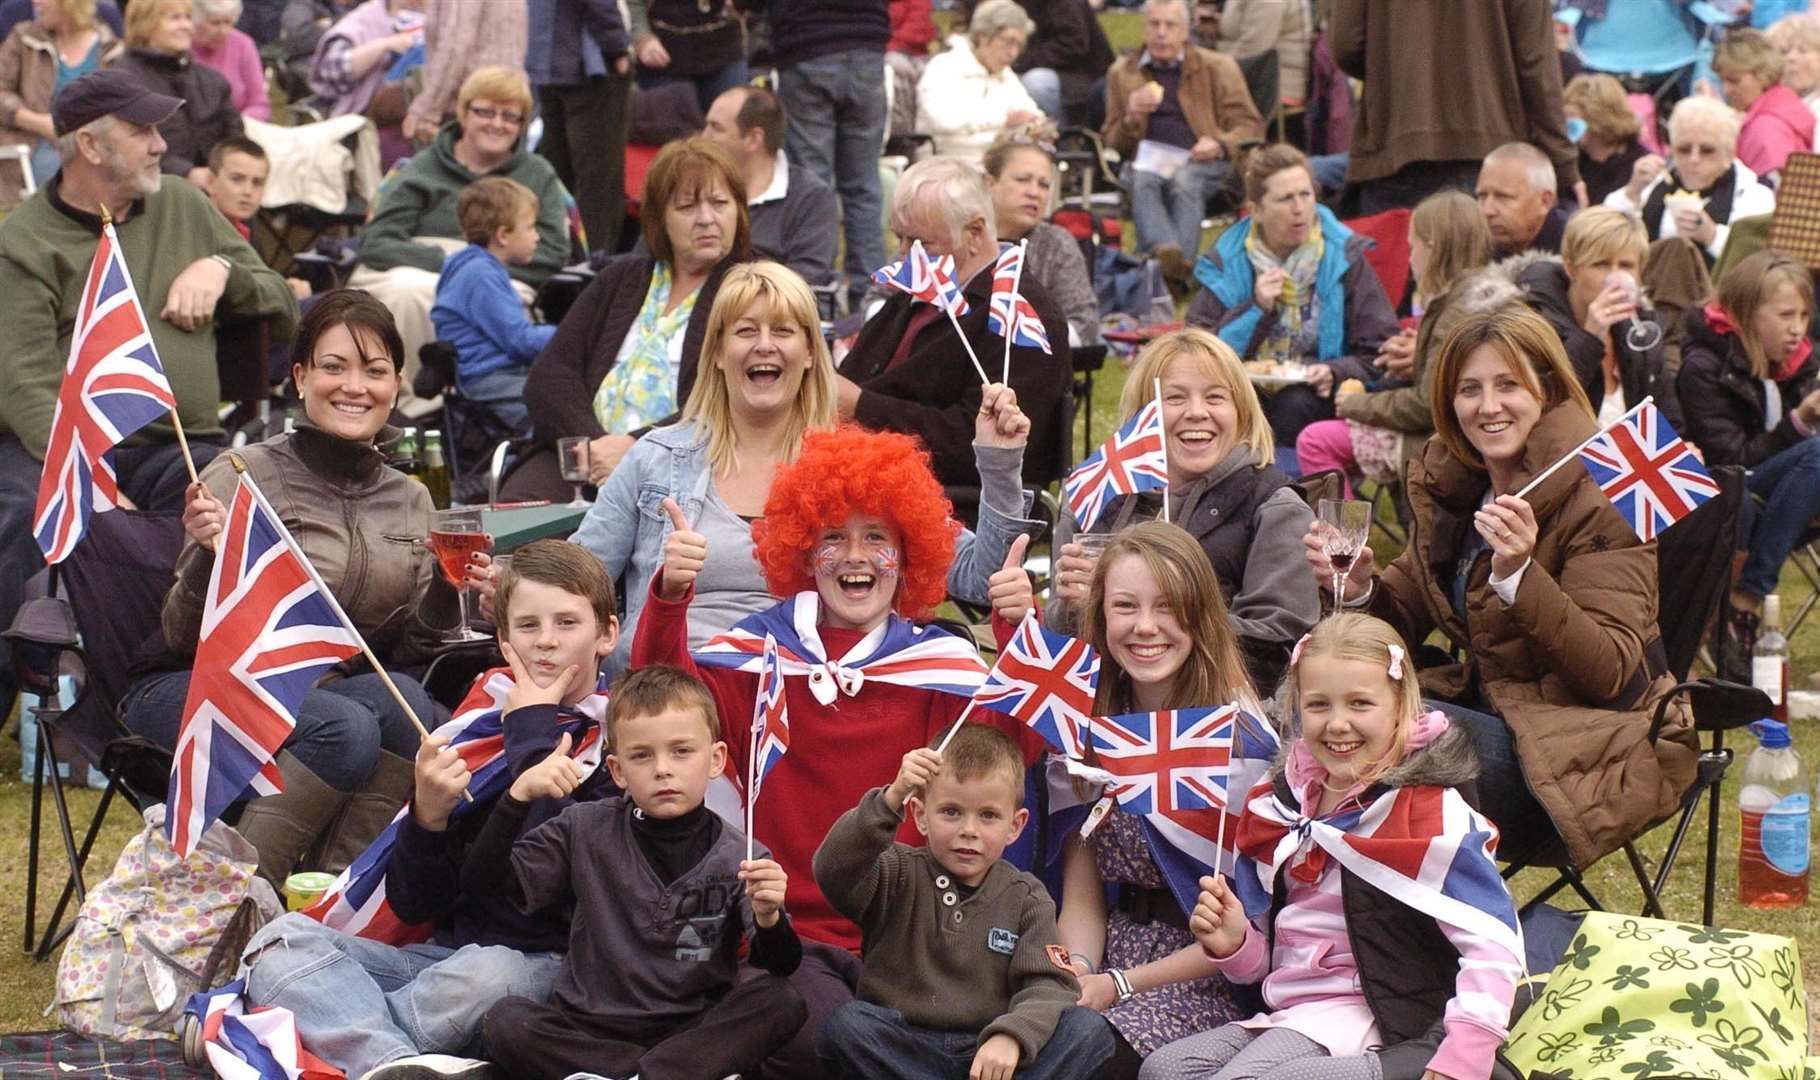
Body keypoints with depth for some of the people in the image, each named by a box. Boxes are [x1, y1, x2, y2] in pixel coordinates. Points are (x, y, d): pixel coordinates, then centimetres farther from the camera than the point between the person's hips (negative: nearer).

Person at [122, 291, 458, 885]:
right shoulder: (243, 477, -9)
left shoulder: (410, 501, 7)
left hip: (329, 689, 5)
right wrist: (207, 557, -30)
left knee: (404, 703, -27)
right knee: (347, 729, -32)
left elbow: (405, 651, 10)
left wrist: (446, 589, -9)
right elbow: (186, 640, -11)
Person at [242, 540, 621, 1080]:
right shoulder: (471, 731, 11)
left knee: (490, 973, -37)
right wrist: (428, 816, -11)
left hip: (544, 964, -5)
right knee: (283, 939, -15)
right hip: (445, 949, 5)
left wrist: (533, 732, -6)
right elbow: (413, 906, 10)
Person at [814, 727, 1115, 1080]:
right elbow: (834, 873, -18)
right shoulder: (899, 876, 4)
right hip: (904, 1048, -1)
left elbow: (1048, 984, -5)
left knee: (1088, 1030, -22)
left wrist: (1011, 1036, -27)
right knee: (846, 1024, -32)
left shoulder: (1025, 898, 8)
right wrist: (891, 799, -31)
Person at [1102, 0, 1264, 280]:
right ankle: (1164, 252, -63)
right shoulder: (1122, 73, 19)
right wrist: (1131, 117, -3)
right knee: (1141, 181, -36)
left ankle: (1180, 264, -52)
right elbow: (1111, 142, 19)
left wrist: (1220, 145, -11)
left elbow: (1251, 126, 11)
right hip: (1148, 160, 1)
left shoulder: (1218, 67, 15)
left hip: (1202, 161, -1)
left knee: (1185, 180, -37)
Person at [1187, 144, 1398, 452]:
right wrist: (1256, 309, -15)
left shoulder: (1343, 256, -1)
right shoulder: (1226, 261, 3)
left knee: (1295, 406, -34)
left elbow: (1380, 355, -2)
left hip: (1313, 393, 0)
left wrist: (1336, 374, -22)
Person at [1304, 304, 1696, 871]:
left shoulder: (1596, 499, -14)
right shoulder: (1446, 481, 7)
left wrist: (1519, 574, -34)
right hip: (1492, 710, 7)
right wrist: (1359, 587, -6)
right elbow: (1406, 617, 17)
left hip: (1592, 751, -7)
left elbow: (1611, 674, -22)